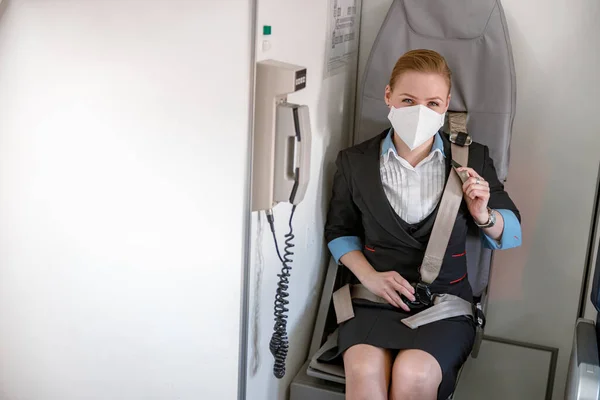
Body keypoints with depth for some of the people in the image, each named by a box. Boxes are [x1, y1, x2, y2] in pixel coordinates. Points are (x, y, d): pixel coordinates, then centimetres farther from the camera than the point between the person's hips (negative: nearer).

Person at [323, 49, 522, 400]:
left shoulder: (473, 160, 4)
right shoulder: (355, 162, 5)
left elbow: (512, 233, 13)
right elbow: (340, 231, 15)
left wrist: (483, 216, -11)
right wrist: (370, 276, -2)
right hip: (374, 301, 1)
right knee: (365, 370, -31)